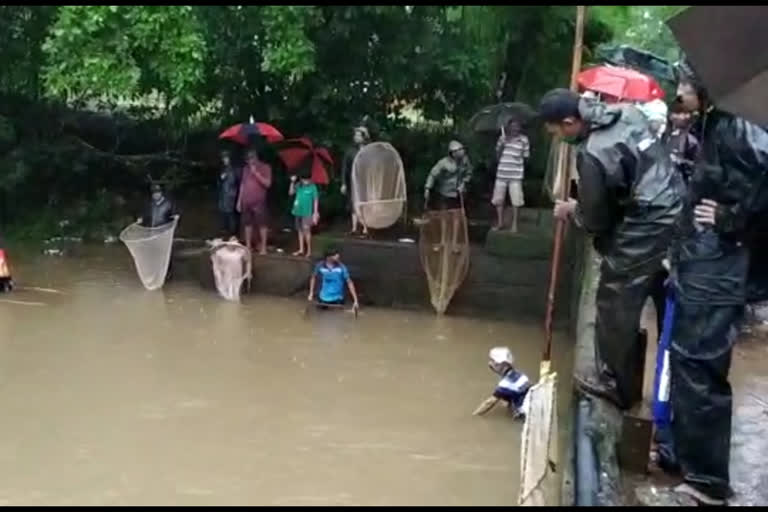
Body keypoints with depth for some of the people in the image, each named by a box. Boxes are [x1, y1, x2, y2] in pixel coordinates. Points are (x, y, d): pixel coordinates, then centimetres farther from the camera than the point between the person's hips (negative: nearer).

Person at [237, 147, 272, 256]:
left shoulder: (265, 167, -2)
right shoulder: (246, 168, 14)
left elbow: (267, 183, -11)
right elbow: (242, 184, 17)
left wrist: (256, 173, -17)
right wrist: (239, 200, 13)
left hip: (259, 202, -5)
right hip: (246, 202, 5)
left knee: (262, 224, -5)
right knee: (248, 224, 8)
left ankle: (263, 247, -1)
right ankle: (248, 246, 15)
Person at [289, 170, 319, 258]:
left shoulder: (313, 187, -10)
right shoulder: (299, 185, 3)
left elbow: (316, 200, -7)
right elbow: (291, 192, 4)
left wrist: (315, 213, -9)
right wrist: (292, 182, -8)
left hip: (307, 213, -6)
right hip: (298, 211, 6)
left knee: (306, 230, -8)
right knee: (300, 231, 12)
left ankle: (309, 250, 1)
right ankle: (301, 249, 21)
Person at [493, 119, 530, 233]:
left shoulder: (523, 139, -2)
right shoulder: (502, 138, 5)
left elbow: (526, 156, 7)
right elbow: (497, 155, 6)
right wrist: (502, 144, -7)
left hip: (516, 174, -3)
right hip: (501, 173, 3)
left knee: (515, 200, -1)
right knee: (498, 199, 8)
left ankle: (514, 224, 10)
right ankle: (500, 222, 22)